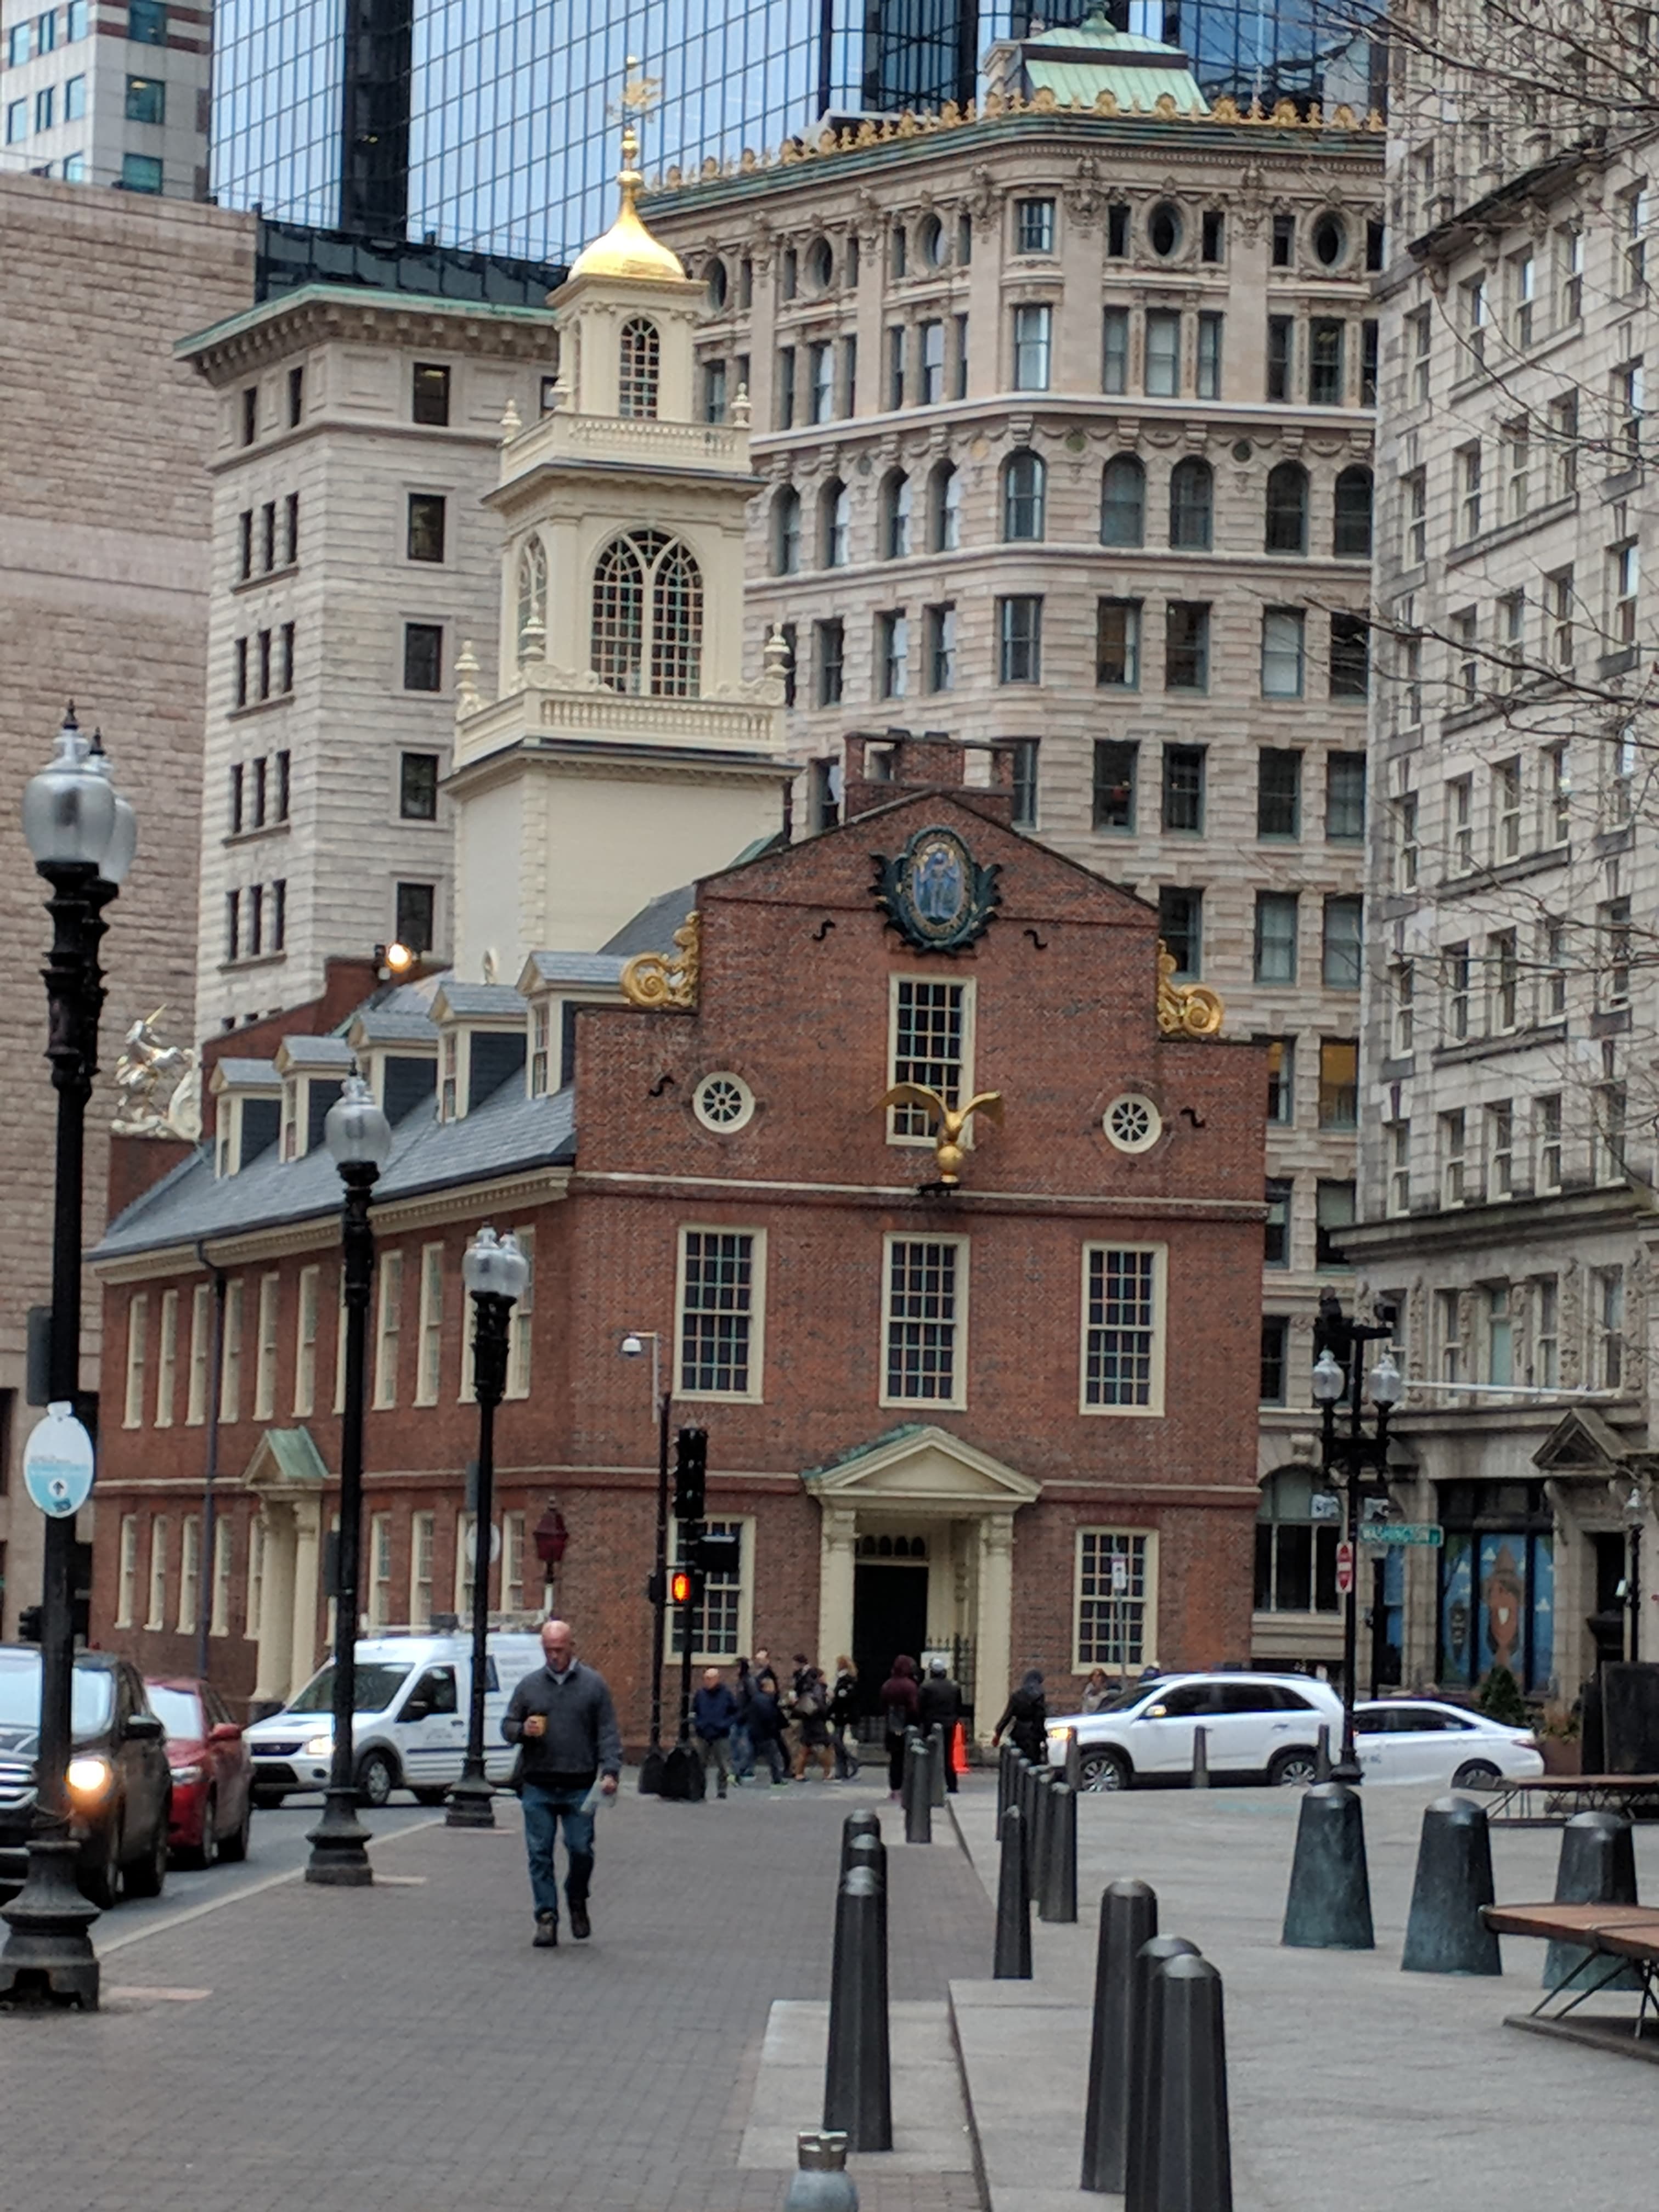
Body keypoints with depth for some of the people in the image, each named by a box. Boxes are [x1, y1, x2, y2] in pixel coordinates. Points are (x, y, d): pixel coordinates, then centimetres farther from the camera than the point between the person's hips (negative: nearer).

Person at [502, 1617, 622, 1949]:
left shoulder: (593, 1684, 6)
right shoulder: (529, 1685, 10)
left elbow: (607, 1733, 4)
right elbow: (507, 1725, 14)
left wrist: (610, 1771, -9)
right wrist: (523, 1730, -9)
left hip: (579, 1787, -2)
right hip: (538, 1787, 2)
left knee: (581, 1849, -4)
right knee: (540, 1855, -1)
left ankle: (577, 1902, 22)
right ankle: (546, 1917, 4)